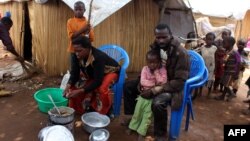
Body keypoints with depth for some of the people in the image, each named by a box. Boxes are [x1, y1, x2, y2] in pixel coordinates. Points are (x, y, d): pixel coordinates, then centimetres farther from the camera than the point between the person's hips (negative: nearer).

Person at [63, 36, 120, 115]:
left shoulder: (98, 57, -40)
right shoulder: (77, 56, -21)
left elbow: (98, 81, -41)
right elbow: (74, 74, -18)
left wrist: (80, 91, -47)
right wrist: (68, 86, -38)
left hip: (110, 72, -6)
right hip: (93, 75, 6)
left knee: (102, 88, -33)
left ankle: (106, 112, -10)